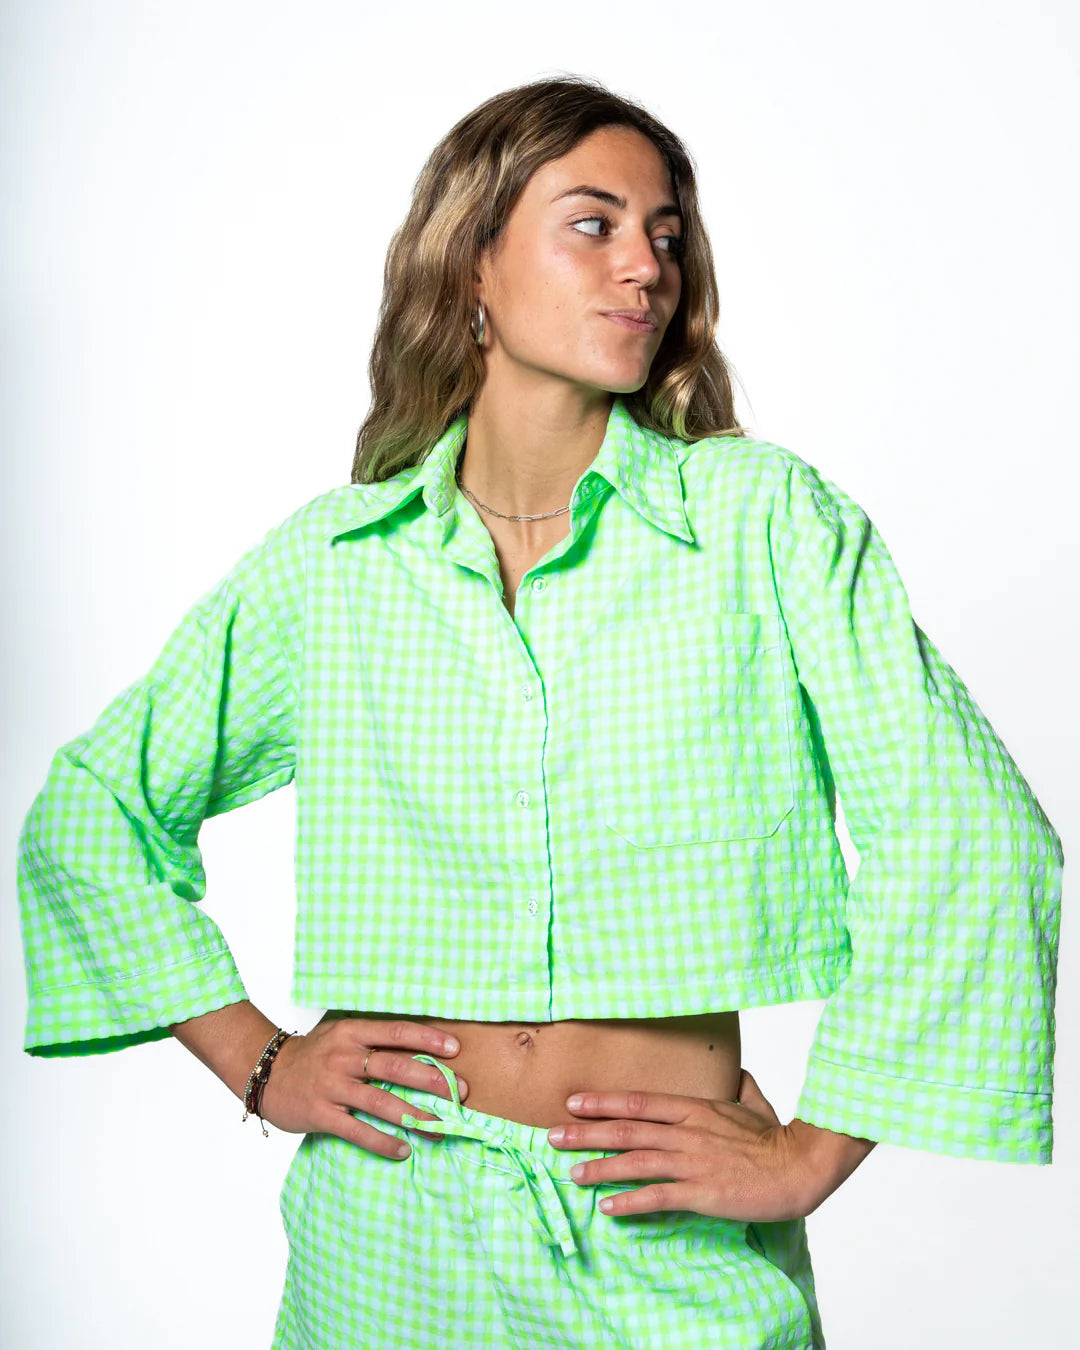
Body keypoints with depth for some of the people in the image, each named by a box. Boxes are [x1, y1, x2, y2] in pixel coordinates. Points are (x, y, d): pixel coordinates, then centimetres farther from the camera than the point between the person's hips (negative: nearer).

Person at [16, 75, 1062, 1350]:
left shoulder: (765, 516, -6)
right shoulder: (330, 558, -1)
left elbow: (973, 834, -8)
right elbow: (90, 805, 9)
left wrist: (811, 1156, -8)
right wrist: (256, 1061, 3)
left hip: (677, 1246, -1)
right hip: (389, 1227, 2)